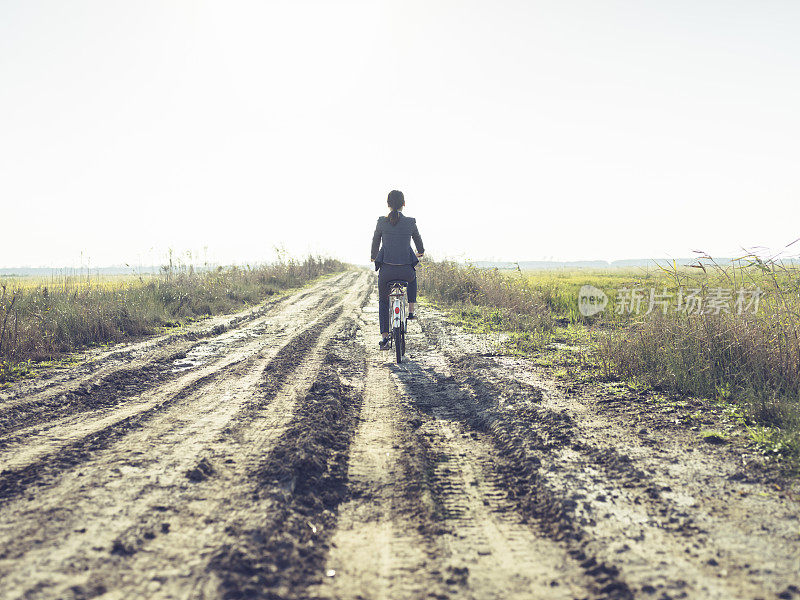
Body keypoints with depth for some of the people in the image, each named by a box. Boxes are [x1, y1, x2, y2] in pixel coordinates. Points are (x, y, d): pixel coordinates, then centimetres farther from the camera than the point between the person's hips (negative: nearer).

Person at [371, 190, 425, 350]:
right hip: (406, 269, 0)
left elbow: (375, 242, 12)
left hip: (386, 270, 0)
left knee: (383, 301, 20)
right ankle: (411, 310, 31)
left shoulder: (382, 222, 0)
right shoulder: (410, 222, 0)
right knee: (412, 278, 39)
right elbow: (418, 241, 16)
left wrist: (373, 257, 34)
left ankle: (385, 338, 8)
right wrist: (421, 252, 40)